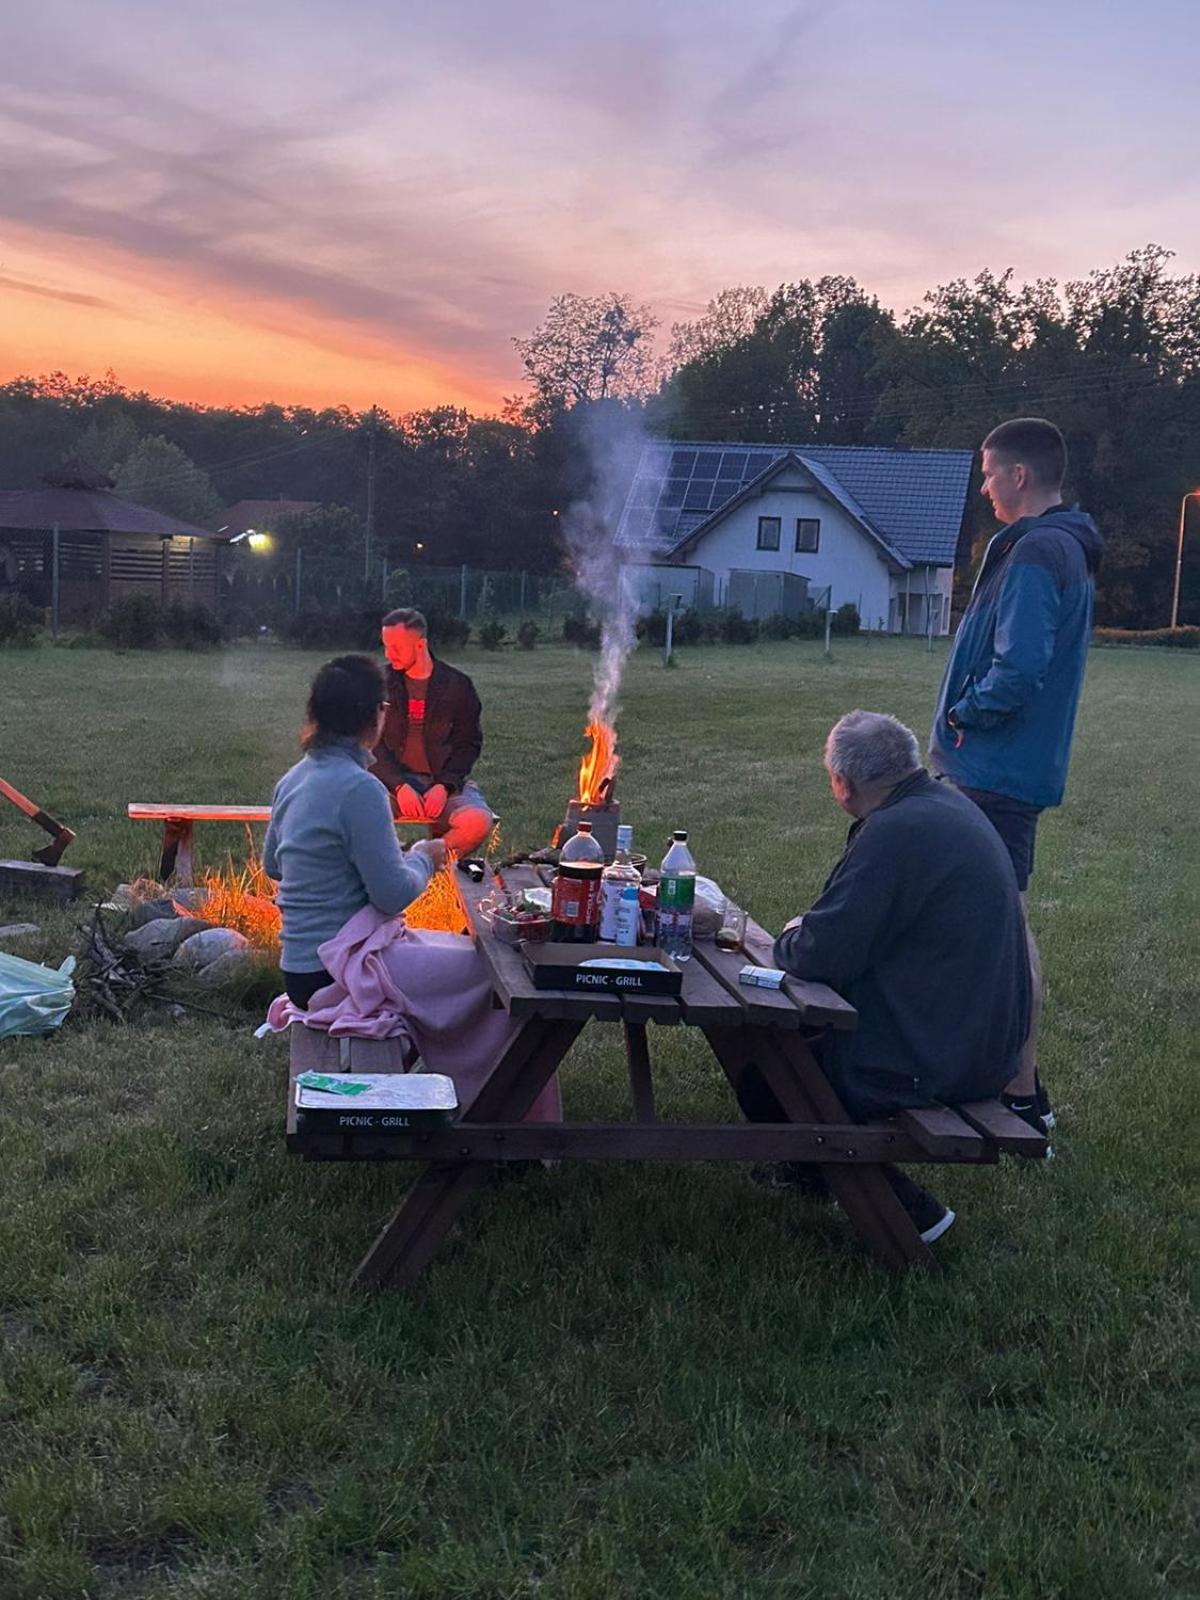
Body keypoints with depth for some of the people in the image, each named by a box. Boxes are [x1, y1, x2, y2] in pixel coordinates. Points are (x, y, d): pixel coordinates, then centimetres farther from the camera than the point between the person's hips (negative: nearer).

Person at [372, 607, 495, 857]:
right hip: (393, 781, 0)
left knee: (478, 822, -32)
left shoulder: (458, 684, 4)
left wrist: (444, 786, -11)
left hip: (444, 782, 0)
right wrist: (399, 786, -15)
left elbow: (469, 743, 5)